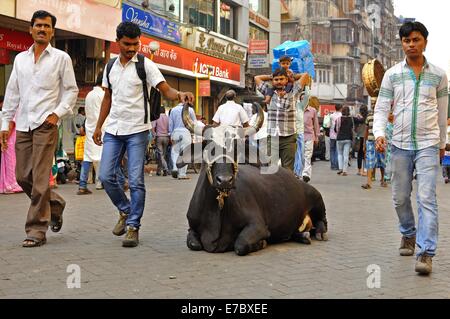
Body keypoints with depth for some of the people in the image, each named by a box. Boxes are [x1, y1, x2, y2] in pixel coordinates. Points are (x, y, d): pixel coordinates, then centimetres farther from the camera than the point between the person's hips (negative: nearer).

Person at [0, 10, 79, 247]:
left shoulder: (61, 58, 3)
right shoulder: (20, 58, 15)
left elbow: (71, 90, 4)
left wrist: (57, 113, -10)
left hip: (46, 124, -5)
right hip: (23, 125, 5)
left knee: (40, 179, -9)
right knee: (23, 177, 7)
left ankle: (36, 231, -3)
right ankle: (55, 204, 30)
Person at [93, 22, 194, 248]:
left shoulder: (145, 65, -3)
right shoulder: (110, 67, 12)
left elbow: (166, 90, -11)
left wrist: (179, 95, -33)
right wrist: (98, 126, 17)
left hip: (137, 130, -5)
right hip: (113, 130, 5)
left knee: (136, 181, -5)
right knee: (106, 176, 1)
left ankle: (133, 226, 2)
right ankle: (125, 210, 24)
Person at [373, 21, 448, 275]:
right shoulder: (392, 75, 5)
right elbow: (382, 108, 2)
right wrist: (379, 133, -15)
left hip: (428, 145, -2)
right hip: (400, 145, 2)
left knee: (427, 198, -12)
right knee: (400, 198, 11)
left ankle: (426, 252, -12)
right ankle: (408, 234, 36)